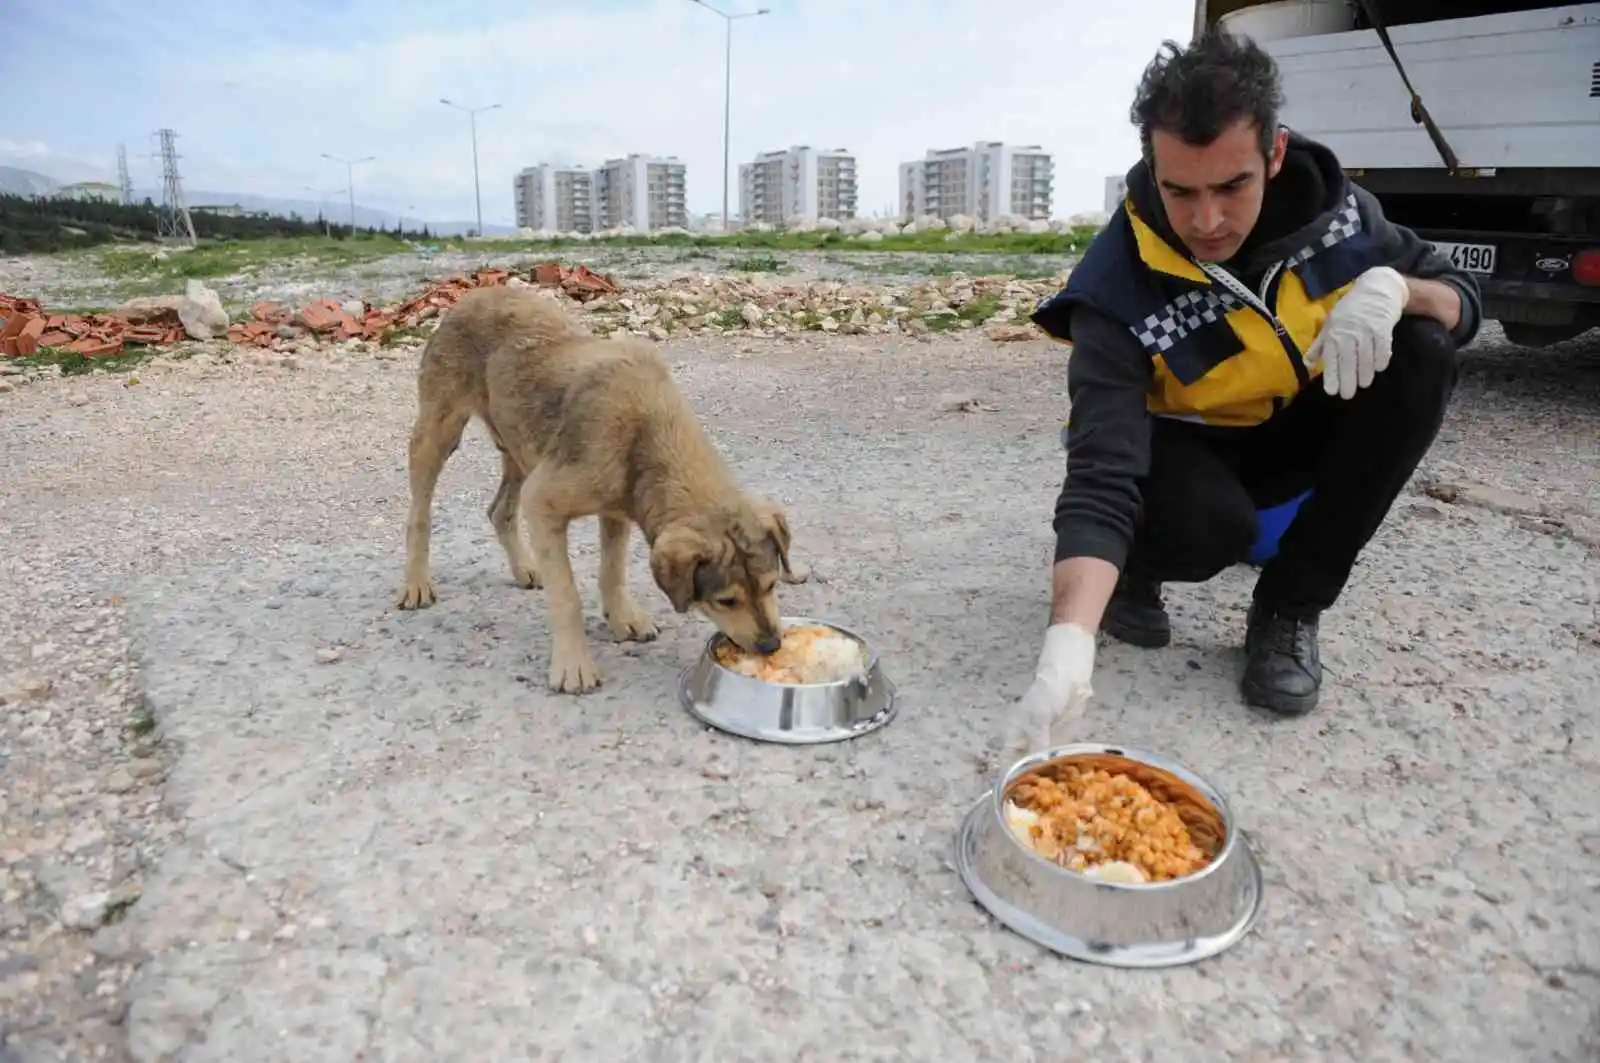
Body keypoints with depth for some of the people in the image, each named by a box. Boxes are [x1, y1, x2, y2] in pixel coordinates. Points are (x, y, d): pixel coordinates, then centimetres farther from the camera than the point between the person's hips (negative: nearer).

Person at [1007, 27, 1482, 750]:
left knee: (1422, 356, -22)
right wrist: (1069, 643, -53)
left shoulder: (1333, 207, -17)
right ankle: (1134, 572, 2)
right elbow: (1101, 477, -39)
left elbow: (1463, 300, -3)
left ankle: (1289, 608, -12)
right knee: (1208, 523, -37)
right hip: (1187, 448, -5)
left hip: (1298, 432, 5)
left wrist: (1393, 288, -29)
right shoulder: (1118, 289, -30)